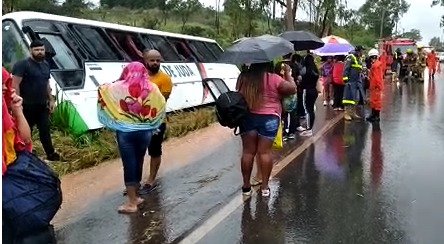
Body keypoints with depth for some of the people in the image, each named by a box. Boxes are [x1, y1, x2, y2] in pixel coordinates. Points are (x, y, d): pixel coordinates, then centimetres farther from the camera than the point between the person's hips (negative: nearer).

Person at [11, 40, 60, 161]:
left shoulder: (45, 64, 12)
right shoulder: (22, 64, -13)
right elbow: (15, 85, -17)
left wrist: (51, 100, 17)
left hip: (42, 105, 6)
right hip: (27, 105, -6)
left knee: (45, 130, 12)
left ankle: (51, 154, 20)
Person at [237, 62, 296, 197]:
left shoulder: (243, 77, 2)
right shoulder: (273, 79, -9)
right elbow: (292, 89, -3)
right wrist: (288, 73, 9)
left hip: (247, 117, 3)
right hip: (268, 118, -3)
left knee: (248, 151, 8)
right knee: (265, 152, 3)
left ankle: (246, 186, 15)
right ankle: (264, 186, 8)